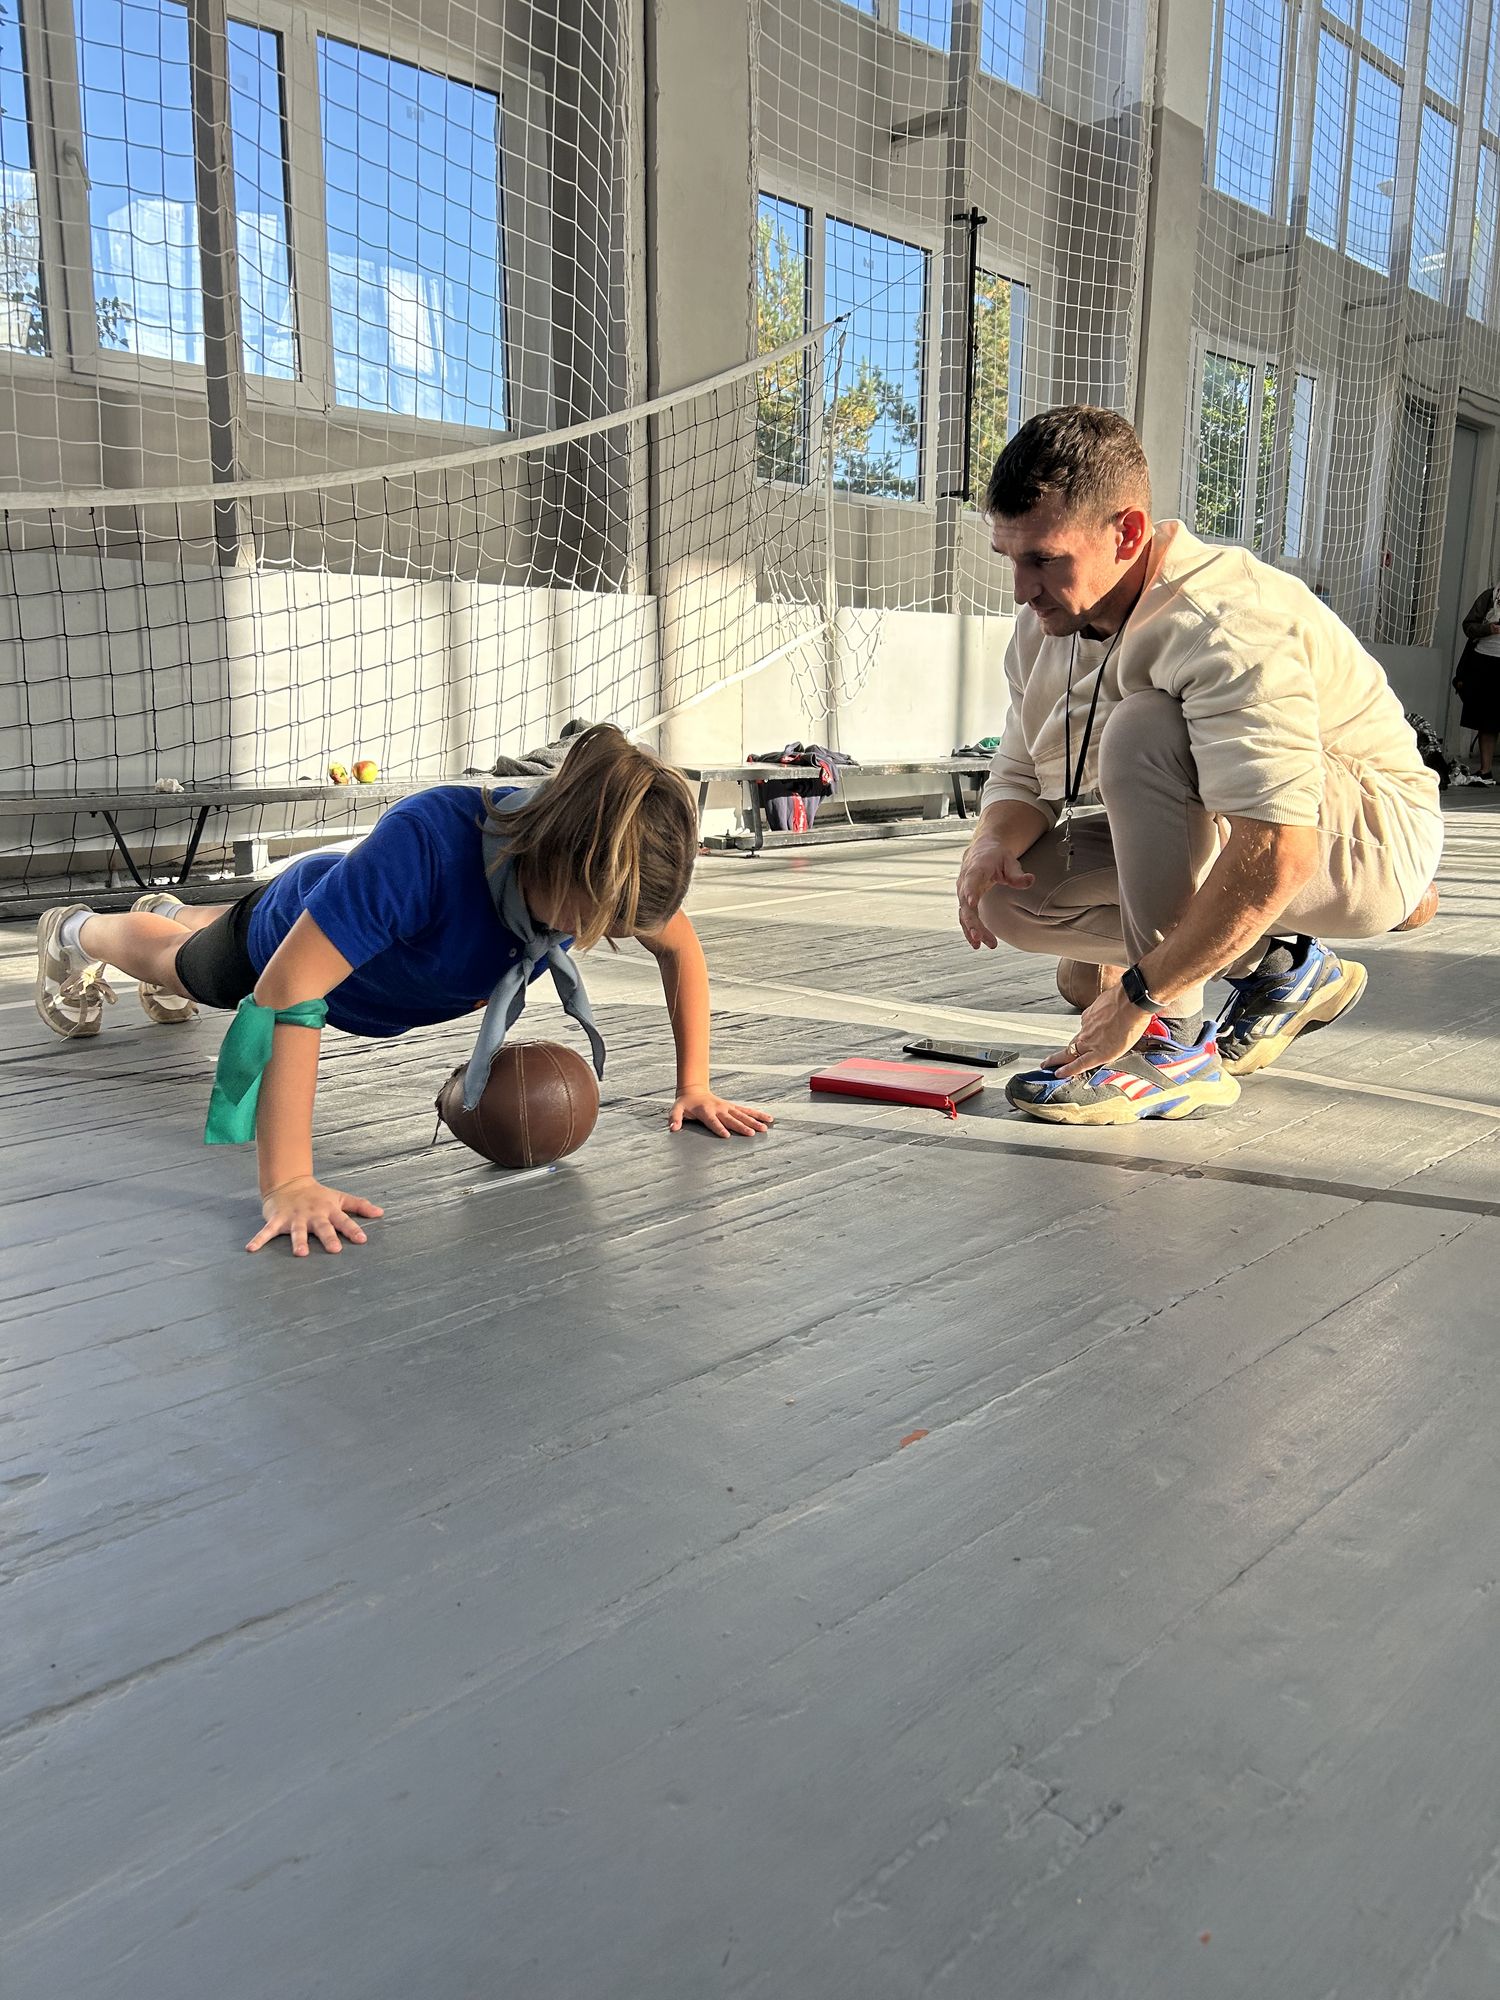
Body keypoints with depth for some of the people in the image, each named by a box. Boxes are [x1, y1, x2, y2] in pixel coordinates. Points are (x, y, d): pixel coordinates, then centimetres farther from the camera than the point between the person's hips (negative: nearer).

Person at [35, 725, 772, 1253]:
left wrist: (694, 1085, -20)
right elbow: (288, 992, -51)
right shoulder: (427, 842, -52)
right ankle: (76, 932, 66)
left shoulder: (606, 865, -36)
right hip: (290, 936, -5)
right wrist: (287, 1183, -55)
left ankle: (170, 912, 76)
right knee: (183, 963, 32)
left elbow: (680, 946, -15)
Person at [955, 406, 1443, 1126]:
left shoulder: (1227, 624, -31)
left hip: (1369, 840, -9)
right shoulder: (1043, 626, -3)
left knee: (1142, 730, -33)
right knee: (1006, 895, -5)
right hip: (1222, 842, 9)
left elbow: (1278, 855, -41)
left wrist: (1140, 994, -38)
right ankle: (1273, 963, 4)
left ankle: (1173, 1044, -28)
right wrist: (993, 844, -20)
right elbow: (1022, 773, 4)